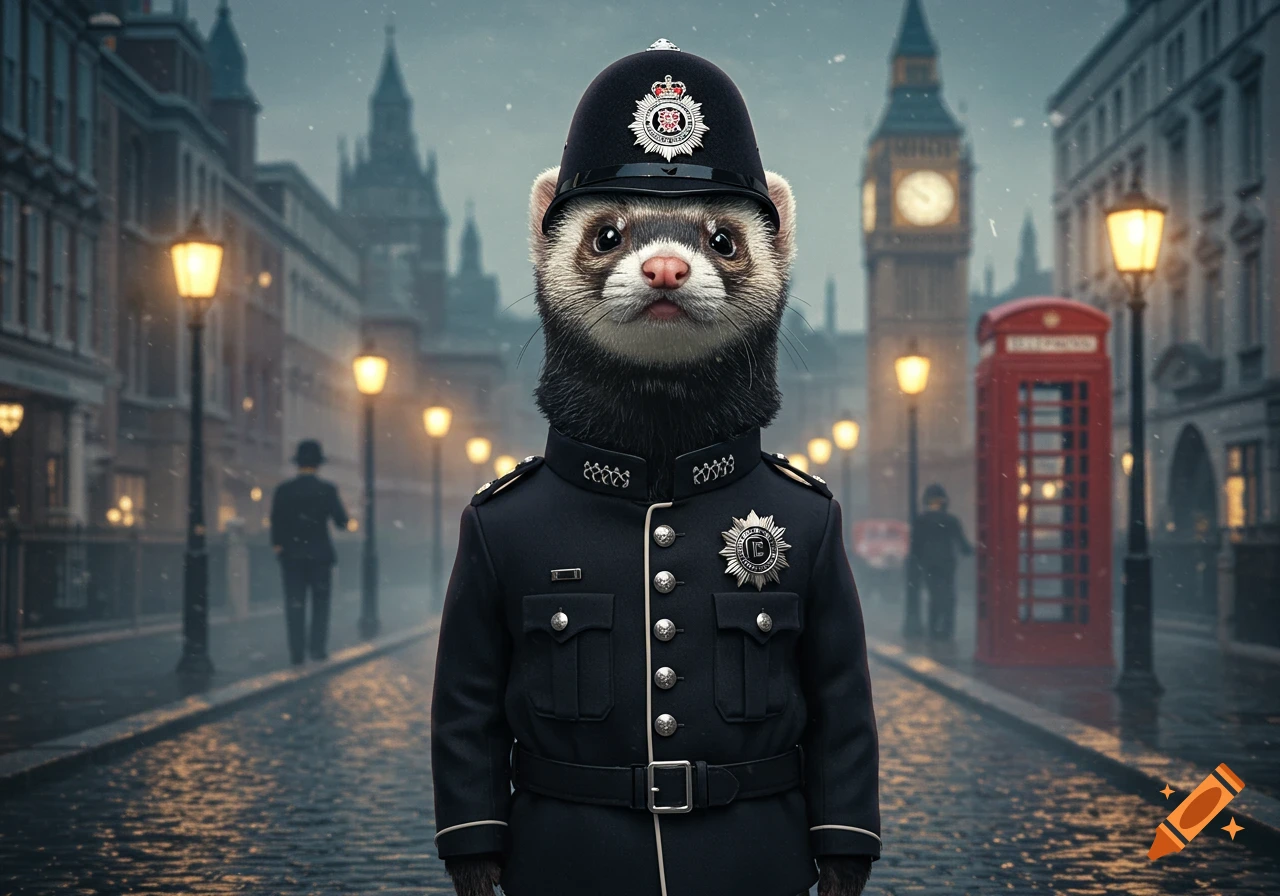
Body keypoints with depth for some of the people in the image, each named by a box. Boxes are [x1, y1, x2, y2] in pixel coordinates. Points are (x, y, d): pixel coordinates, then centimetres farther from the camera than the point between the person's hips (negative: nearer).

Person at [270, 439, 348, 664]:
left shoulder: (283, 490, -2)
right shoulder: (327, 489, -6)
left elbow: (276, 523, -2)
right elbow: (342, 521, -5)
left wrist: (278, 546, 7)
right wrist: (342, 511, 15)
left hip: (291, 554, 1)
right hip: (320, 553, -1)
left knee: (295, 604, 4)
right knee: (320, 602, 8)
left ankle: (297, 652, 2)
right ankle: (317, 647, 1)